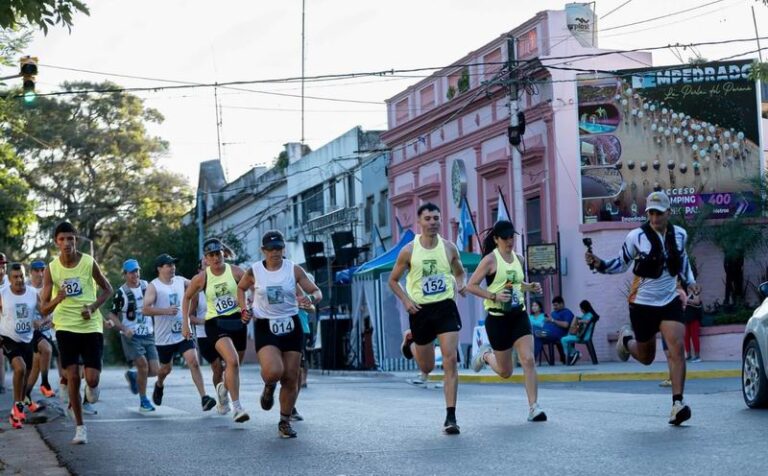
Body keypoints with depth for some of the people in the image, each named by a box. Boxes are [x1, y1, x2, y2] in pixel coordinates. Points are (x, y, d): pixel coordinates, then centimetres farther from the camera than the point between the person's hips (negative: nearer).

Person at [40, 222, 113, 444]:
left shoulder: (89, 263, -6)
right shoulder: (51, 269, -4)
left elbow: (107, 289, 8)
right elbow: (44, 309, -2)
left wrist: (93, 307, -10)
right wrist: (58, 299, -25)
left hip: (91, 326, -1)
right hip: (66, 327, 1)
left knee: (92, 378, -8)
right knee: (72, 376, -4)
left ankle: (92, 386, 31)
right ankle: (80, 427, 8)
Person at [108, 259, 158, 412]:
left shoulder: (146, 285, 5)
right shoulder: (121, 293, -8)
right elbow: (112, 315, -2)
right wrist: (124, 329, -16)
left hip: (148, 334, 5)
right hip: (131, 336, -5)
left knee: (154, 370, -3)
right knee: (143, 364, -17)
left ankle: (132, 375, 29)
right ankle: (143, 401, -1)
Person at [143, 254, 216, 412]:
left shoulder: (180, 281, 6)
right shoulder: (153, 286, -10)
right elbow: (146, 310, -19)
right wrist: (166, 311, -28)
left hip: (183, 332, 3)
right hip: (164, 336, -2)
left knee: (193, 362, -15)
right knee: (166, 368, 15)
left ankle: (204, 398, -19)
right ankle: (159, 385, 50)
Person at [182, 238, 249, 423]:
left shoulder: (235, 271, -5)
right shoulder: (201, 278, -4)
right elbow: (187, 298, 10)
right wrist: (185, 323, 5)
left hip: (237, 320, 3)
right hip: (215, 323, -3)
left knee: (235, 364, 15)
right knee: (232, 361, -24)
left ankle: (223, 387, 51)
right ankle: (237, 407, -21)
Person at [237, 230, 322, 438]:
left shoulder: (294, 270, -3)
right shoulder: (254, 271, -2)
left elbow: (317, 292, -2)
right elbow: (241, 288, 19)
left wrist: (311, 299, -25)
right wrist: (244, 308, 3)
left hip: (291, 327, 2)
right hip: (265, 327, -1)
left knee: (291, 379, 2)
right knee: (273, 371, -24)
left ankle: (285, 422, 20)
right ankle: (269, 387, 14)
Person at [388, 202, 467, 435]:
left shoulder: (449, 248, 1)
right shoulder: (409, 251, -4)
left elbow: (460, 272, 18)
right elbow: (393, 280, 6)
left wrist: (460, 285, -5)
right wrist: (406, 300, -10)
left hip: (446, 307, 0)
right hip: (420, 310, 0)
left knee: (450, 359, -14)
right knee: (427, 367, 12)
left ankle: (451, 416, -9)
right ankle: (410, 341, 48)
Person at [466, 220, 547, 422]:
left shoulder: (519, 259, 8)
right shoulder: (490, 260, -10)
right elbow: (471, 286, -10)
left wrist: (530, 287, 5)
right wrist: (494, 296, -21)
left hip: (519, 315, 4)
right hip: (497, 318, -4)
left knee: (529, 360, -13)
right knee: (506, 371, 6)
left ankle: (534, 407, -9)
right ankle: (486, 355, 40)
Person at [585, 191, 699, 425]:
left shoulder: (679, 234, 1)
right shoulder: (636, 237, -11)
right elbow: (621, 264, 0)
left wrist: (690, 281, 9)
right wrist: (599, 264, -17)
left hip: (670, 302, 2)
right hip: (642, 304, -2)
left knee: (677, 348, -17)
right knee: (646, 357, 10)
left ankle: (678, 403, -18)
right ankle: (626, 338, 45)